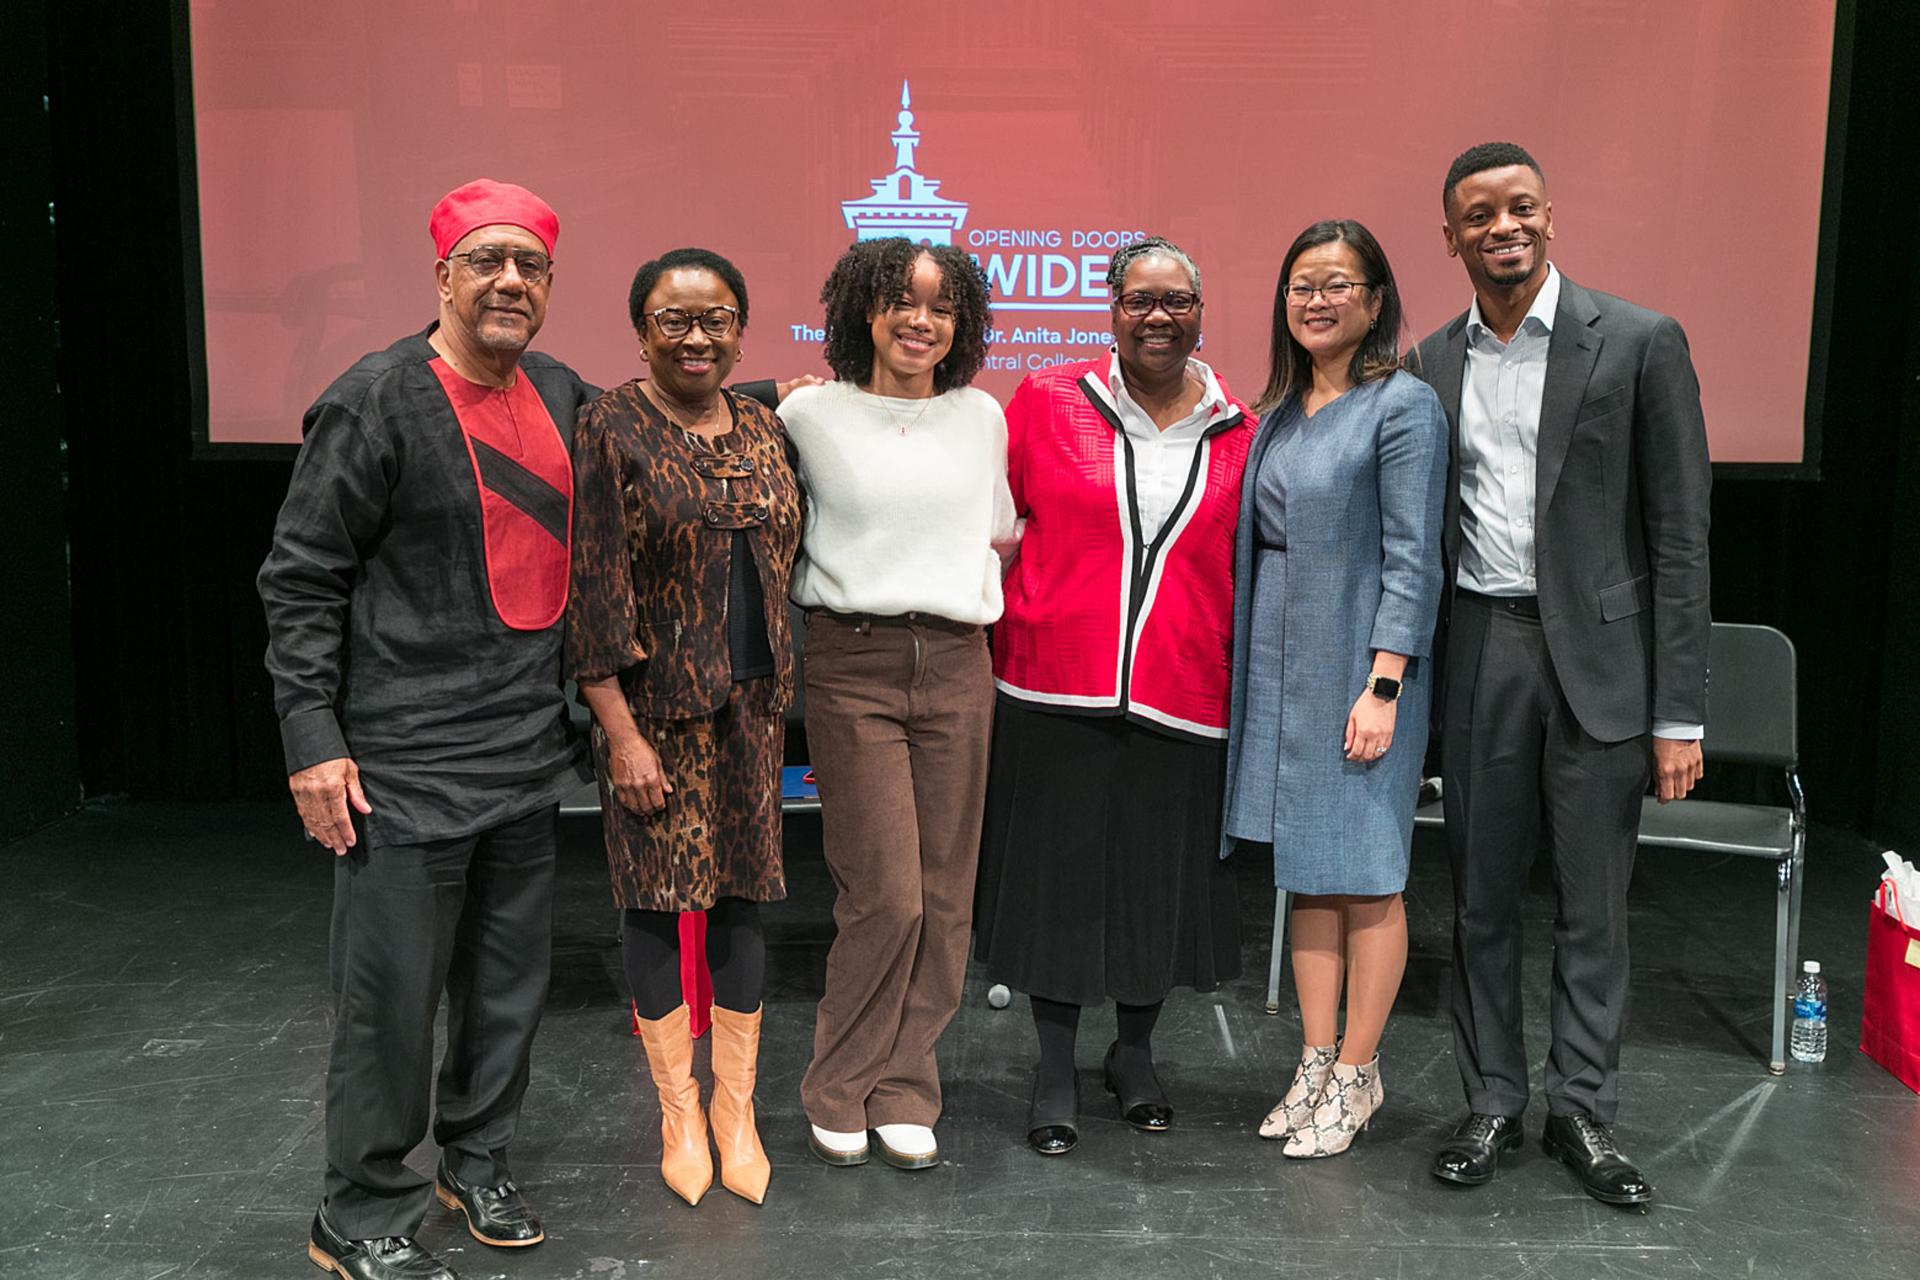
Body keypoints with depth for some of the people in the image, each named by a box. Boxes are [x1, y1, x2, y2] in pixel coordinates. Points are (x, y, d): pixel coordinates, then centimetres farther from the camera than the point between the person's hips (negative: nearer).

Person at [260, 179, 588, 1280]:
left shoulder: (564, 396, 9)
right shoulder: (377, 402, -9)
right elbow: (300, 580, -9)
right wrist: (314, 740, -13)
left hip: (530, 754, 6)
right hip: (408, 765, -6)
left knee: (512, 980, 15)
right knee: (394, 993, 2)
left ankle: (479, 1161, 35)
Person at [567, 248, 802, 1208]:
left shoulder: (764, 430, 8)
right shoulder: (610, 429, -8)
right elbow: (593, 590, -12)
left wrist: (779, 694, 9)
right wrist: (620, 732, -16)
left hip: (751, 701, 5)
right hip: (655, 705, -4)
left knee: (740, 895, 10)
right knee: (659, 898, 4)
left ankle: (736, 1106, 24)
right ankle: (679, 1111, 21)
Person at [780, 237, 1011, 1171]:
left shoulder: (981, 418, 12)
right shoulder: (810, 414, 2)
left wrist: (967, 597, 10)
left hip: (955, 664, 4)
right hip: (851, 666, -3)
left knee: (942, 894, 4)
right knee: (886, 894, -8)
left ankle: (903, 1092, 19)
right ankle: (840, 1092, 13)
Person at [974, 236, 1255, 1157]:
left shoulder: (1238, 433, 6)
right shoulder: (1046, 404, 0)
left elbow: (1250, 568, 12)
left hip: (1180, 695, 2)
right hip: (1057, 687, -1)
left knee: (1161, 879, 11)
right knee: (1057, 871, 7)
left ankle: (1133, 1054, 33)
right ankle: (1055, 1068, 24)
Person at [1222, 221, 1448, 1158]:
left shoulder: (1403, 406, -7)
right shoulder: (1280, 410, 13)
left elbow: (1411, 559, -12)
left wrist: (1383, 685, -18)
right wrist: (1247, 659, 11)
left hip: (1359, 667, -7)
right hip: (1281, 666, 7)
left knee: (1365, 874, 2)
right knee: (1304, 871, 11)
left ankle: (1356, 1074, 15)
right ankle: (1317, 1063, 22)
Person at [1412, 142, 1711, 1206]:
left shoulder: (1639, 343, -4)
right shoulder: (1432, 362, 7)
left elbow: (1680, 538, -5)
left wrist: (1679, 715, -9)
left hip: (1598, 655, -3)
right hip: (1478, 651, 3)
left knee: (1594, 901, 7)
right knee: (1482, 895, 10)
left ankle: (1584, 1109, 23)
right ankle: (1492, 1100, 25)